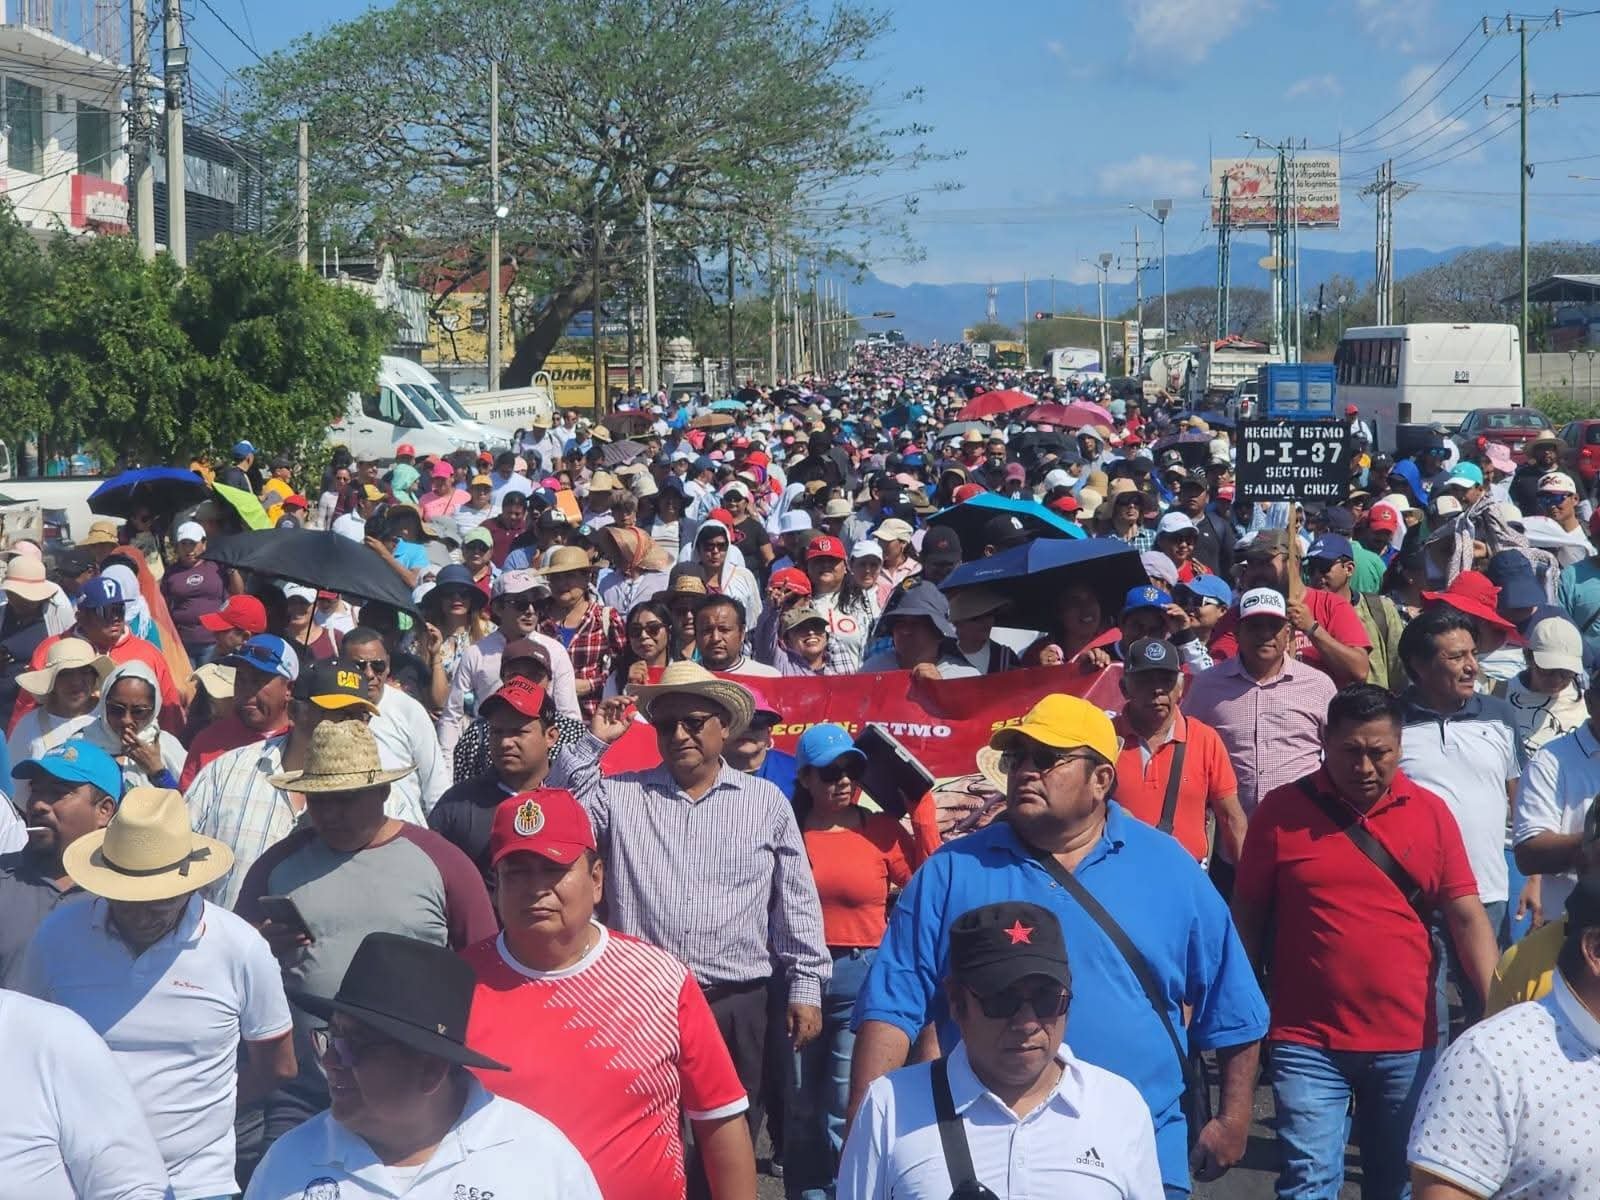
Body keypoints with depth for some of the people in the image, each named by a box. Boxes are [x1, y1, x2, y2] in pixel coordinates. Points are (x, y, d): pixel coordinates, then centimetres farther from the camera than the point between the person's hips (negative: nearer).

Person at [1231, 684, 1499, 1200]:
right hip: (1308, 1042, -2)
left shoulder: (1431, 813, 1)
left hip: (1407, 1043, 2)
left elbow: (1467, 917, -1)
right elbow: (1247, 917, 2)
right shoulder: (1281, 811, -4)